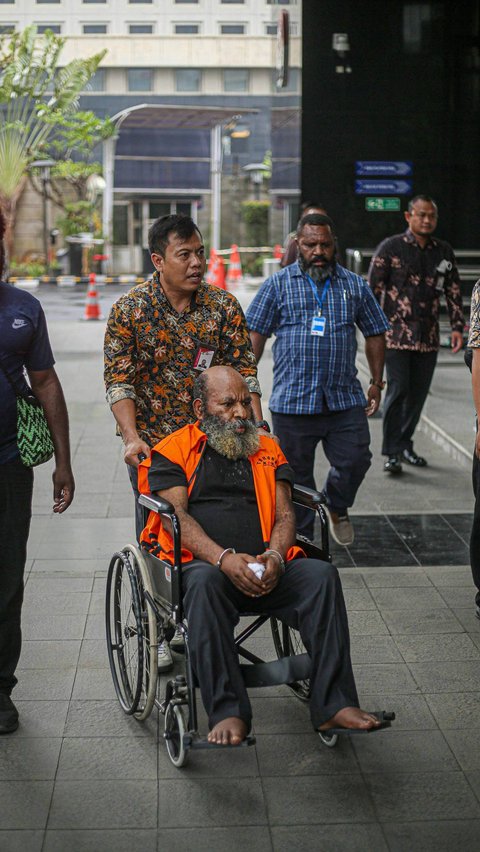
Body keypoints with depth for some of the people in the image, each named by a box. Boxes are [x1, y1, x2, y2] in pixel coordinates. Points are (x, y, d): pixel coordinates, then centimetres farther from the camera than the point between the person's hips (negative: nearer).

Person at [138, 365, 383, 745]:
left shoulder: (268, 449, 23)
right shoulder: (173, 451, 12)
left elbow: (284, 514, 13)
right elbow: (176, 515, -3)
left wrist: (275, 556, -10)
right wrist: (224, 558, -19)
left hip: (266, 569, 3)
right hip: (201, 564, -3)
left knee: (322, 575, -25)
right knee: (204, 582, -38)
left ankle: (332, 703, -26)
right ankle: (227, 712, -37)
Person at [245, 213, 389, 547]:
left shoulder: (355, 286, 9)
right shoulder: (278, 285, 3)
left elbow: (375, 335, 15)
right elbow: (256, 334, 3)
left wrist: (377, 382, 10)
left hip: (346, 400, 2)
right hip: (292, 402, -2)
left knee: (355, 461, 0)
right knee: (296, 475, 5)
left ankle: (336, 507, 32)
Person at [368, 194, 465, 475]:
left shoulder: (444, 251, 9)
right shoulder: (390, 248, -3)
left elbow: (454, 292, 14)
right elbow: (373, 288, -2)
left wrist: (457, 327, 5)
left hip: (428, 337, 4)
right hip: (397, 333, -4)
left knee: (418, 393, 9)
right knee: (397, 390, -10)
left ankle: (405, 445, 23)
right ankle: (392, 453, -4)